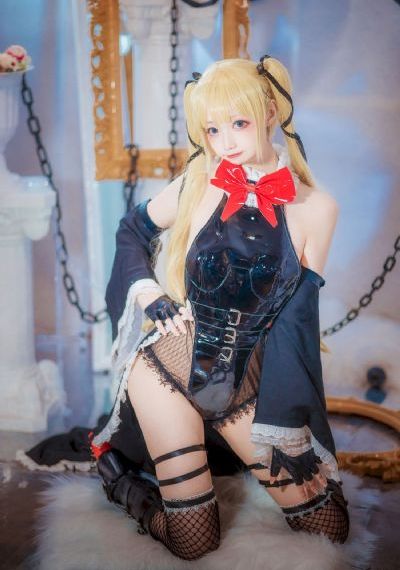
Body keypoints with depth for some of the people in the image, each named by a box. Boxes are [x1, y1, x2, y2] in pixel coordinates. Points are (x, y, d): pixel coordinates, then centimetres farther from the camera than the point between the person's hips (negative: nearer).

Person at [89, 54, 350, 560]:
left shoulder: (315, 208, -6)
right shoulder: (199, 183, -7)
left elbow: (297, 318, -3)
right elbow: (131, 229, 11)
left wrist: (285, 427, -4)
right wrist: (145, 290, -8)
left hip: (244, 380, 3)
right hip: (170, 363, -2)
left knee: (330, 525, 6)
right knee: (194, 540, -3)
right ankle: (114, 464, 24)